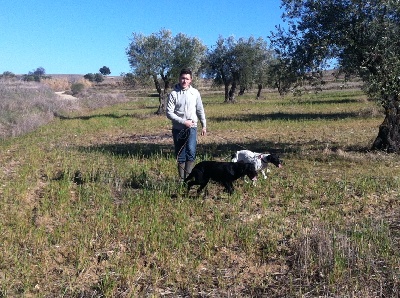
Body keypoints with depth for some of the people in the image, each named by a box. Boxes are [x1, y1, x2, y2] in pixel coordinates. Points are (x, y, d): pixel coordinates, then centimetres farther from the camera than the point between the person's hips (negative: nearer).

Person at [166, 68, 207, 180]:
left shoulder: (195, 93, 2)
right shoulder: (173, 94, -6)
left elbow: (200, 110, 10)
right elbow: (169, 113, -11)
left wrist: (204, 125, 9)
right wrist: (183, 122, -16)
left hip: (192, 128, 1)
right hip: (178, 129, 0)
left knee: (191, 151, -16)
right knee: (180, 156, 6)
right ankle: (182, 179, 18)